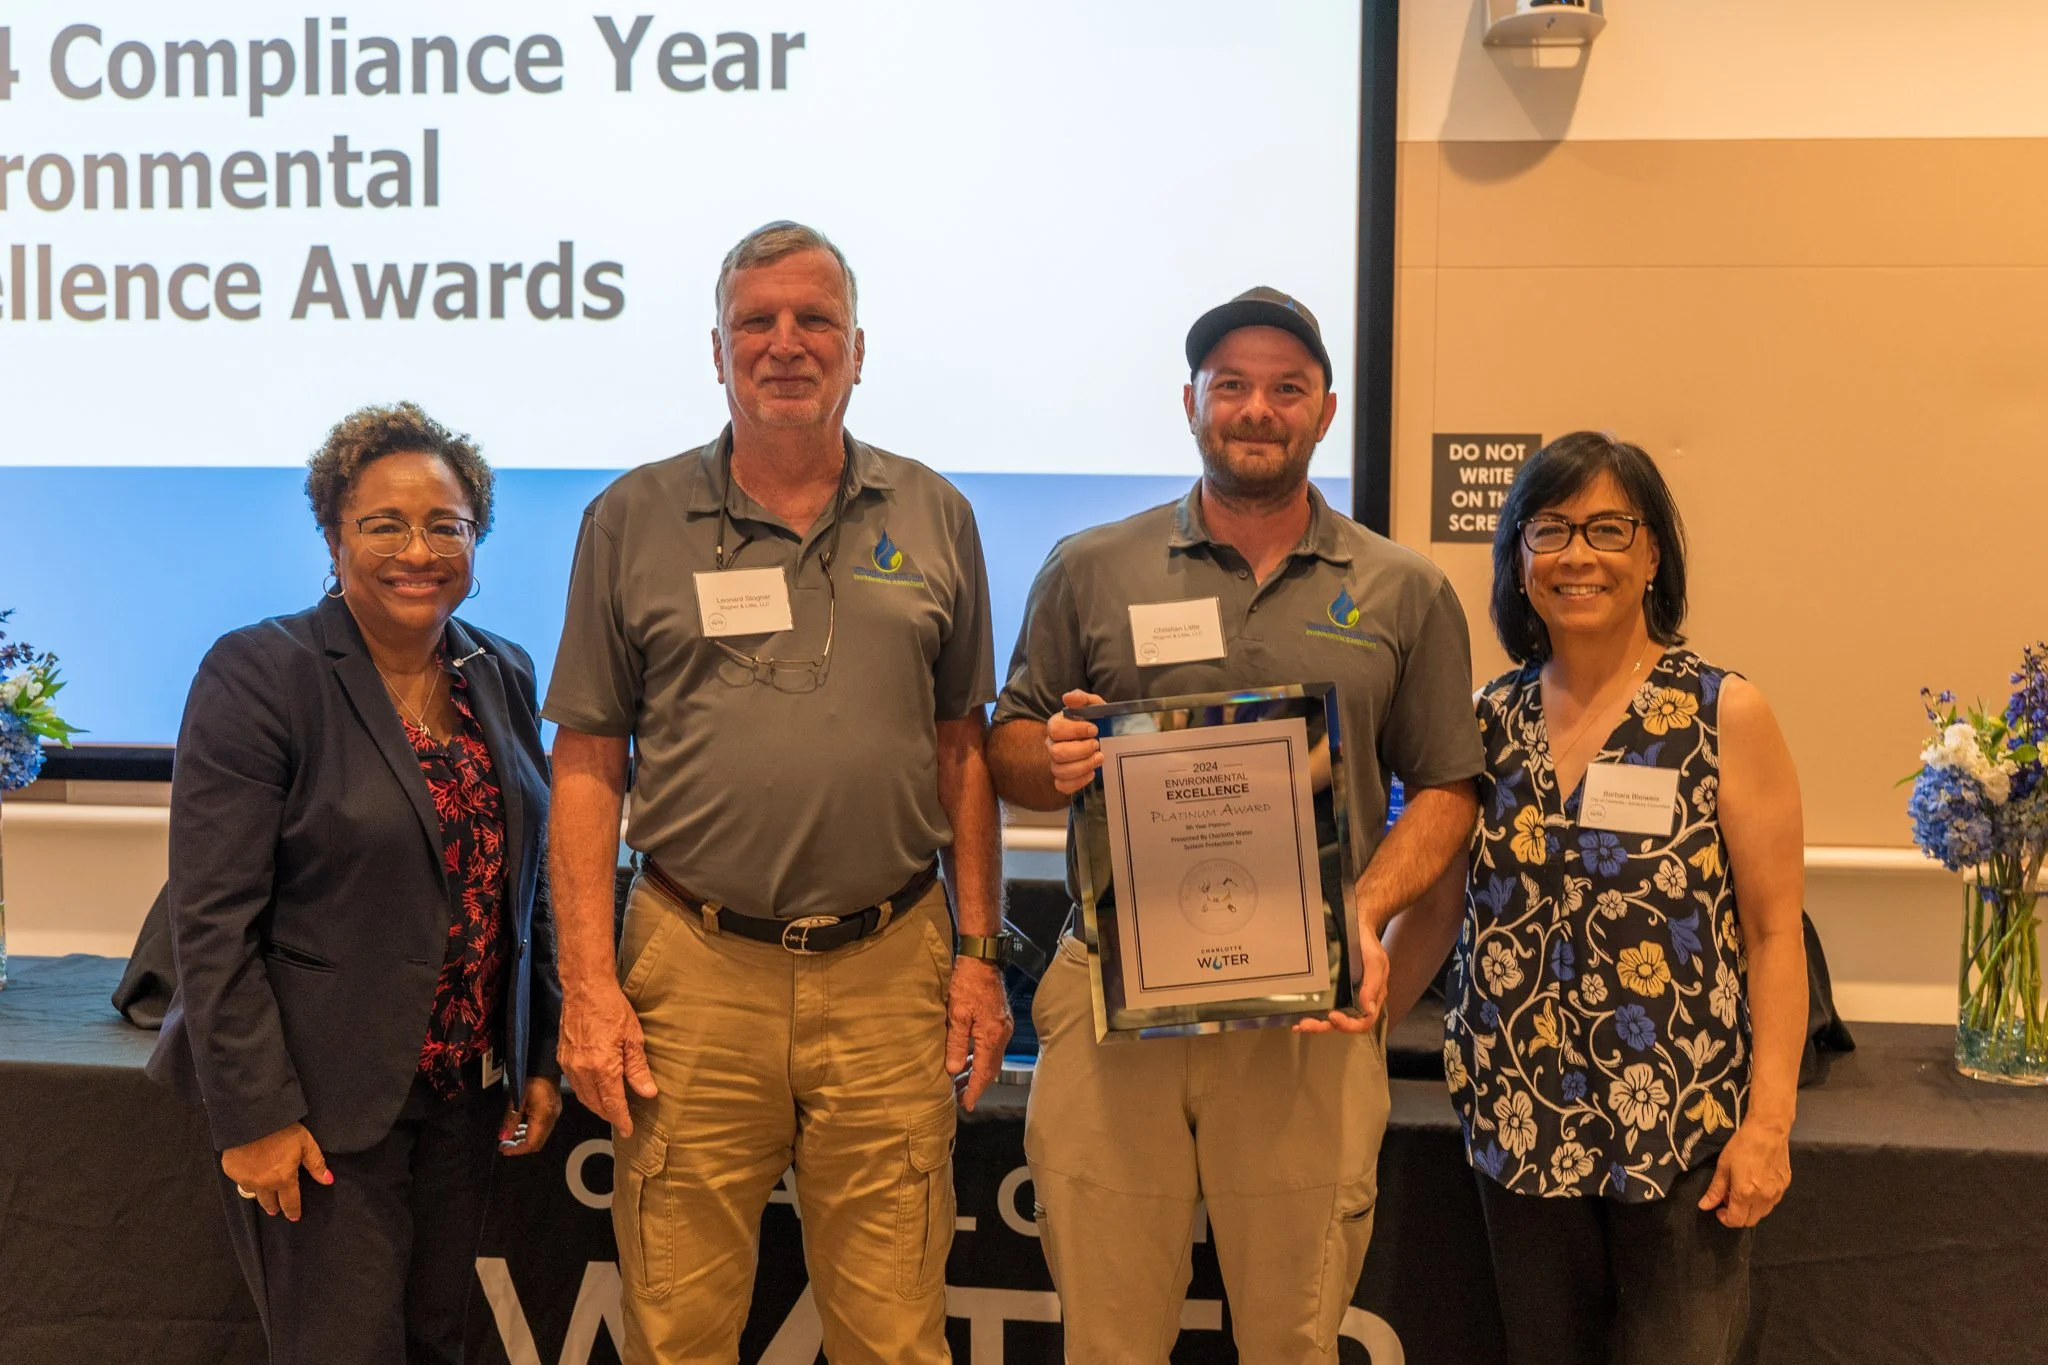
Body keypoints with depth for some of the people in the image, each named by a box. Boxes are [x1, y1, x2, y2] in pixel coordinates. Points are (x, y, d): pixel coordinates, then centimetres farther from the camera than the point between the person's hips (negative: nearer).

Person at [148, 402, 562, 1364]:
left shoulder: (503, 676, 7)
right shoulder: (258, 673, -12)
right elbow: (211, 922, -14)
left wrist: (539, 1058, 10)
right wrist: (254, 1115, -16)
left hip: (464, 1094, 6)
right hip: (320, 1101, -5)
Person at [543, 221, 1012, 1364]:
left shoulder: (934, 517, 8)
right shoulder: (634, 520, 4)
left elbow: (963, 749, 11)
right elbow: (588, 765, 3)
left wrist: (981, 953, 6)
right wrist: (589, 986, -4)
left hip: (890, 970, 1)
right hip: (695, 973, -1)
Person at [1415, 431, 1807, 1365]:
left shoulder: (1725, 715, -4)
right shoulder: (1492, 718, 6)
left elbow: (1774, 931, -5)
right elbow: (1438, 895, 11)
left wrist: (1769, 1120, -11)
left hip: (1681, 1127, -3)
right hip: (1519, 1119, 3)